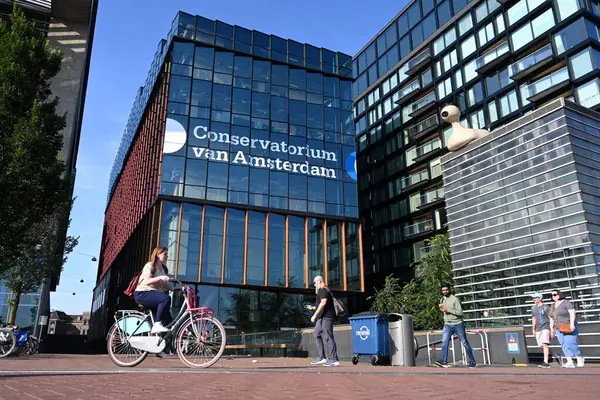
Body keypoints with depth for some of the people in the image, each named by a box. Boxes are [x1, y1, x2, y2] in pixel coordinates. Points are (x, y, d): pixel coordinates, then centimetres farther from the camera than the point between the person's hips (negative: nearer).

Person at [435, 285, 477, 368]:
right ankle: (444, 361, -16)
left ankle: (472, 361, 19)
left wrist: (448, 310, -23)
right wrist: (441, 308, 8)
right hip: (447, 325, 5)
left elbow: (460, 312, -19)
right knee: (444, 342, -11)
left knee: (465, 343, 5)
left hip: (458, 324, -5)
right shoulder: (442, 299, 9)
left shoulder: (454, 299, -13)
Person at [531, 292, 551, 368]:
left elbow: (551, 318, -5)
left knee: (544, 344, -18)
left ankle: (546, 362, -21)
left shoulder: (545, 307, -4)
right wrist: (533, 330, 17)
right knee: (542, 346, 5)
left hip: (545, 328, -7)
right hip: (538, 329, 7)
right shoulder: (533, 308, 15)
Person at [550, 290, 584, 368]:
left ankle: (580, 359, 7)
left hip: (570, 328, -7)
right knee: (564, 345, -2)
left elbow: (572, 313, -19)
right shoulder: (553, 306, 13)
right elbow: (552, 318, 16)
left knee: (571, 343, -14)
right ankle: (570, 362, -4)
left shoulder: (566, 303, -9)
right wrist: (552, 329, 12)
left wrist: (572, 324, -29)